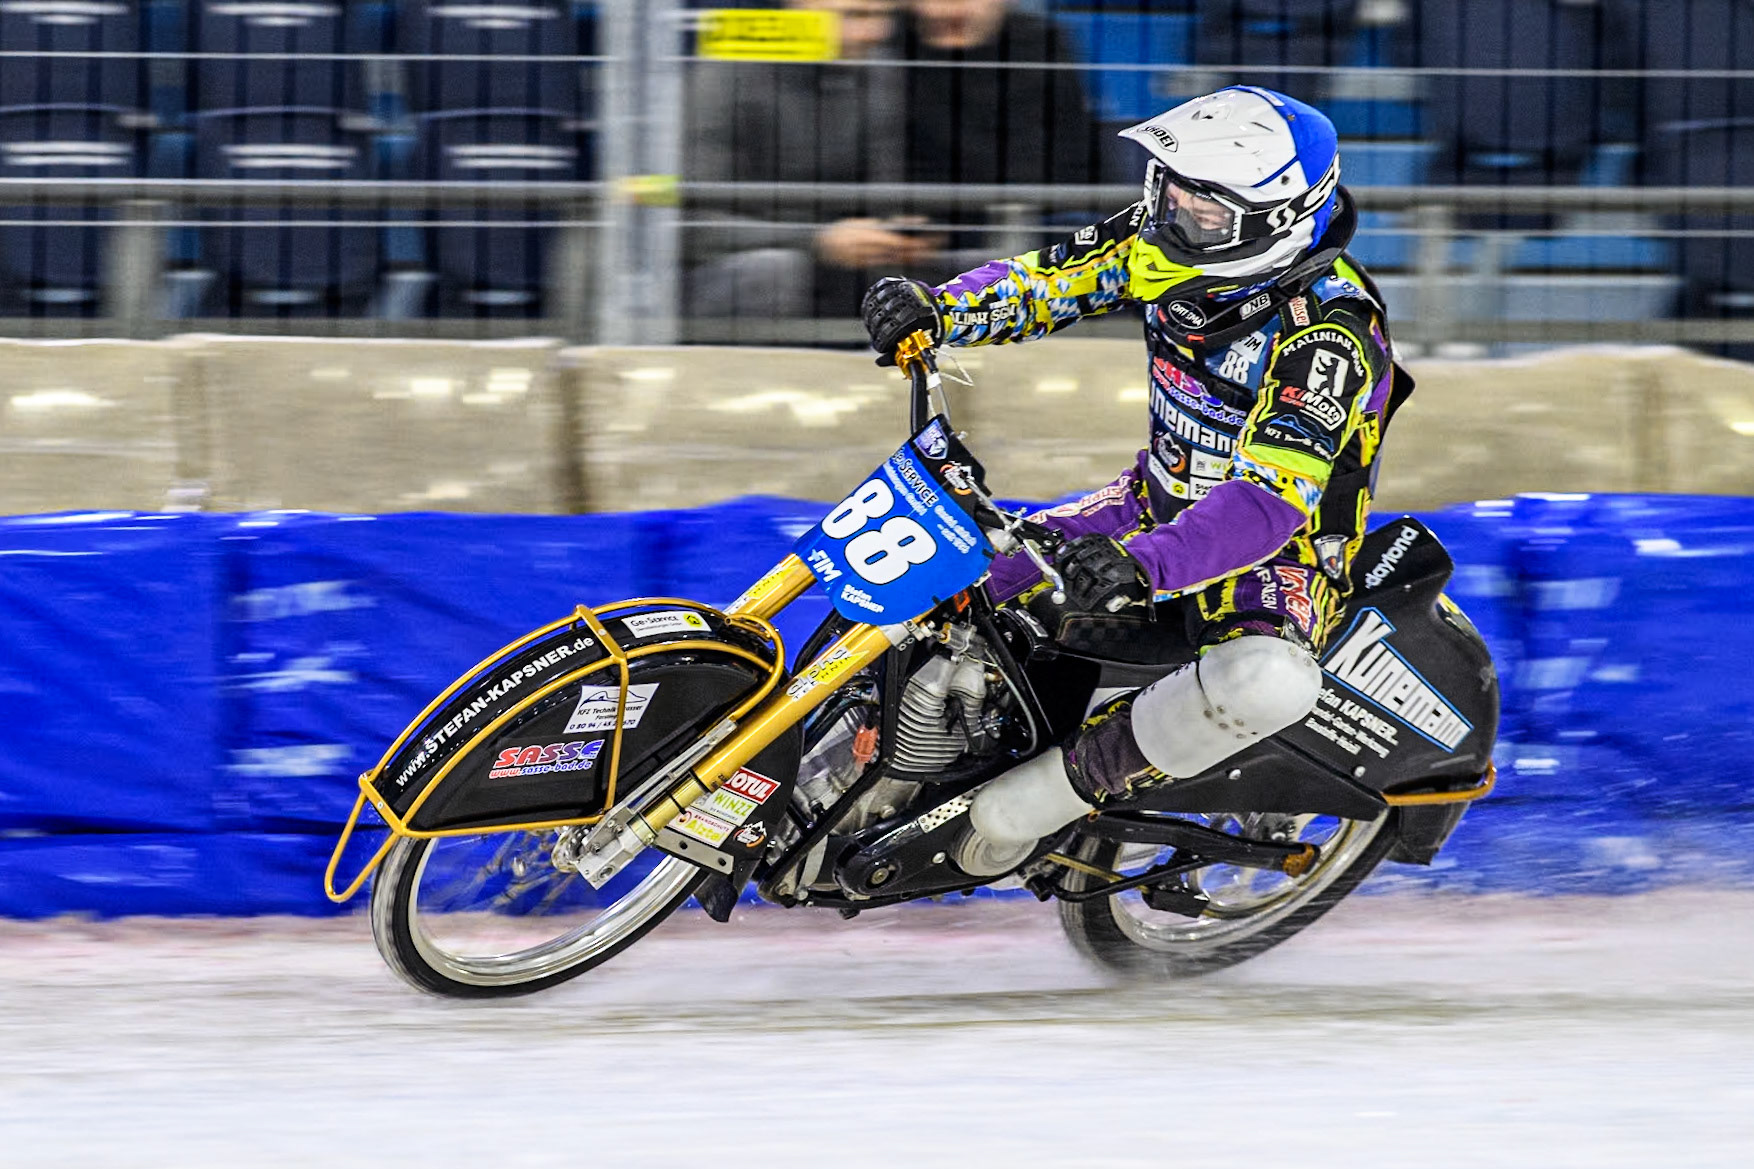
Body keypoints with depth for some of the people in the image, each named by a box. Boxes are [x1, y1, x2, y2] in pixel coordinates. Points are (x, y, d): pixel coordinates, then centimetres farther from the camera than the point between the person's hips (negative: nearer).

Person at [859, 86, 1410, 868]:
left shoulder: (1328, 333, -30)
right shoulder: (1166, 240, -9)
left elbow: (1270, 502, -40)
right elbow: (1045, 280, 1)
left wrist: (1146, 564, -55)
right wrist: (935, 310, -21)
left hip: (1282, 549, -8)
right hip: (1159, 504, 8)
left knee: (1265, 683, -40)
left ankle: (1052, 792, -26)